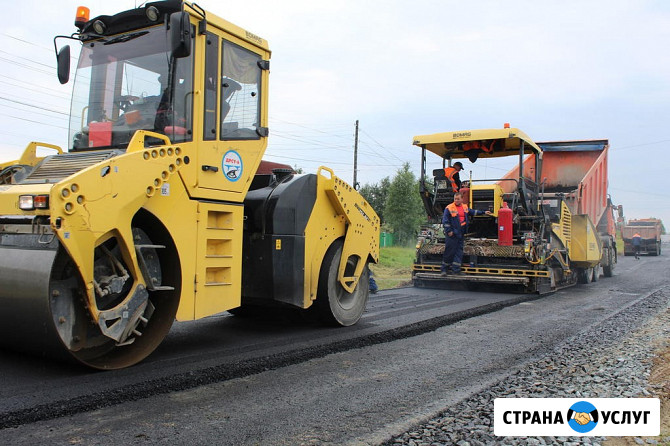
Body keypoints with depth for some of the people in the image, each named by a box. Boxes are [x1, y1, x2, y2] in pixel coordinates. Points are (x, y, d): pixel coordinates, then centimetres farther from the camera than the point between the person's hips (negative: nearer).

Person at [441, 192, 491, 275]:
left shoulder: (465, 207, 13)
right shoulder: (449, 208, -8)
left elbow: (473, 212, 29)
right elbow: (445, 221, -9)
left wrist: (483, 212, 33)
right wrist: (448, 231, -14)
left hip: (461, 234, 7)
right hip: (452, 234, -7)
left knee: (459, 251, 6)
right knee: (450, 251, -5)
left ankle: (456, 269, 12)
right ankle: (444, 268, 5)